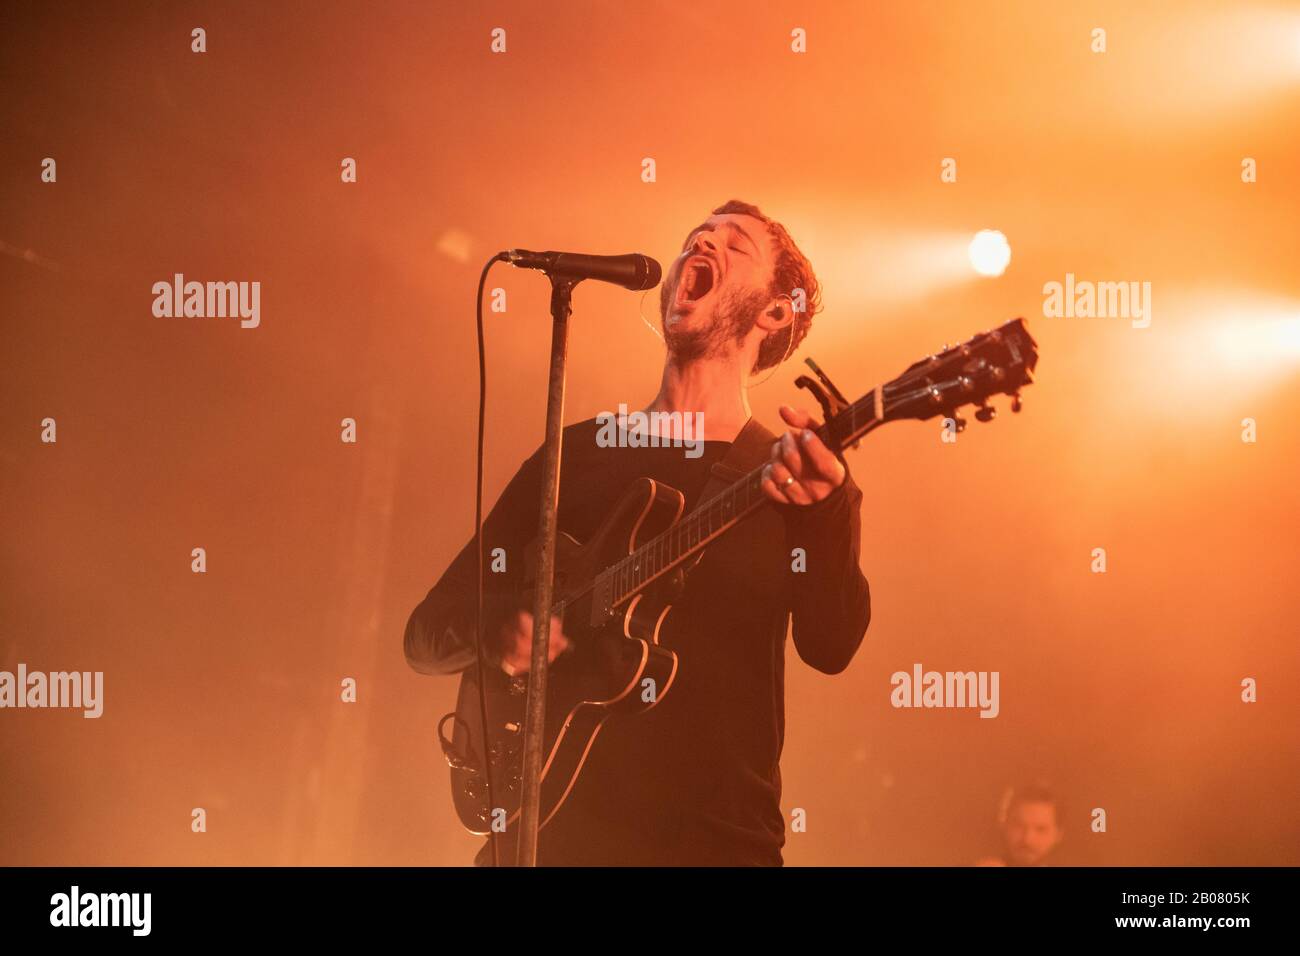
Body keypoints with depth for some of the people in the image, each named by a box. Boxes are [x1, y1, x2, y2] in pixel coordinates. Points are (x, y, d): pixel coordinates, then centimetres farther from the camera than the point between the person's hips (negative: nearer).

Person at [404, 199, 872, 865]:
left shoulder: (786, 470, 6)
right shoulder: (575, 453, 10)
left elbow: (831, 646, -11)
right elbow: (427, 633, 10)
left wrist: (828, 509, -28)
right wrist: (495, 626, -12)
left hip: (718, 838, -1)